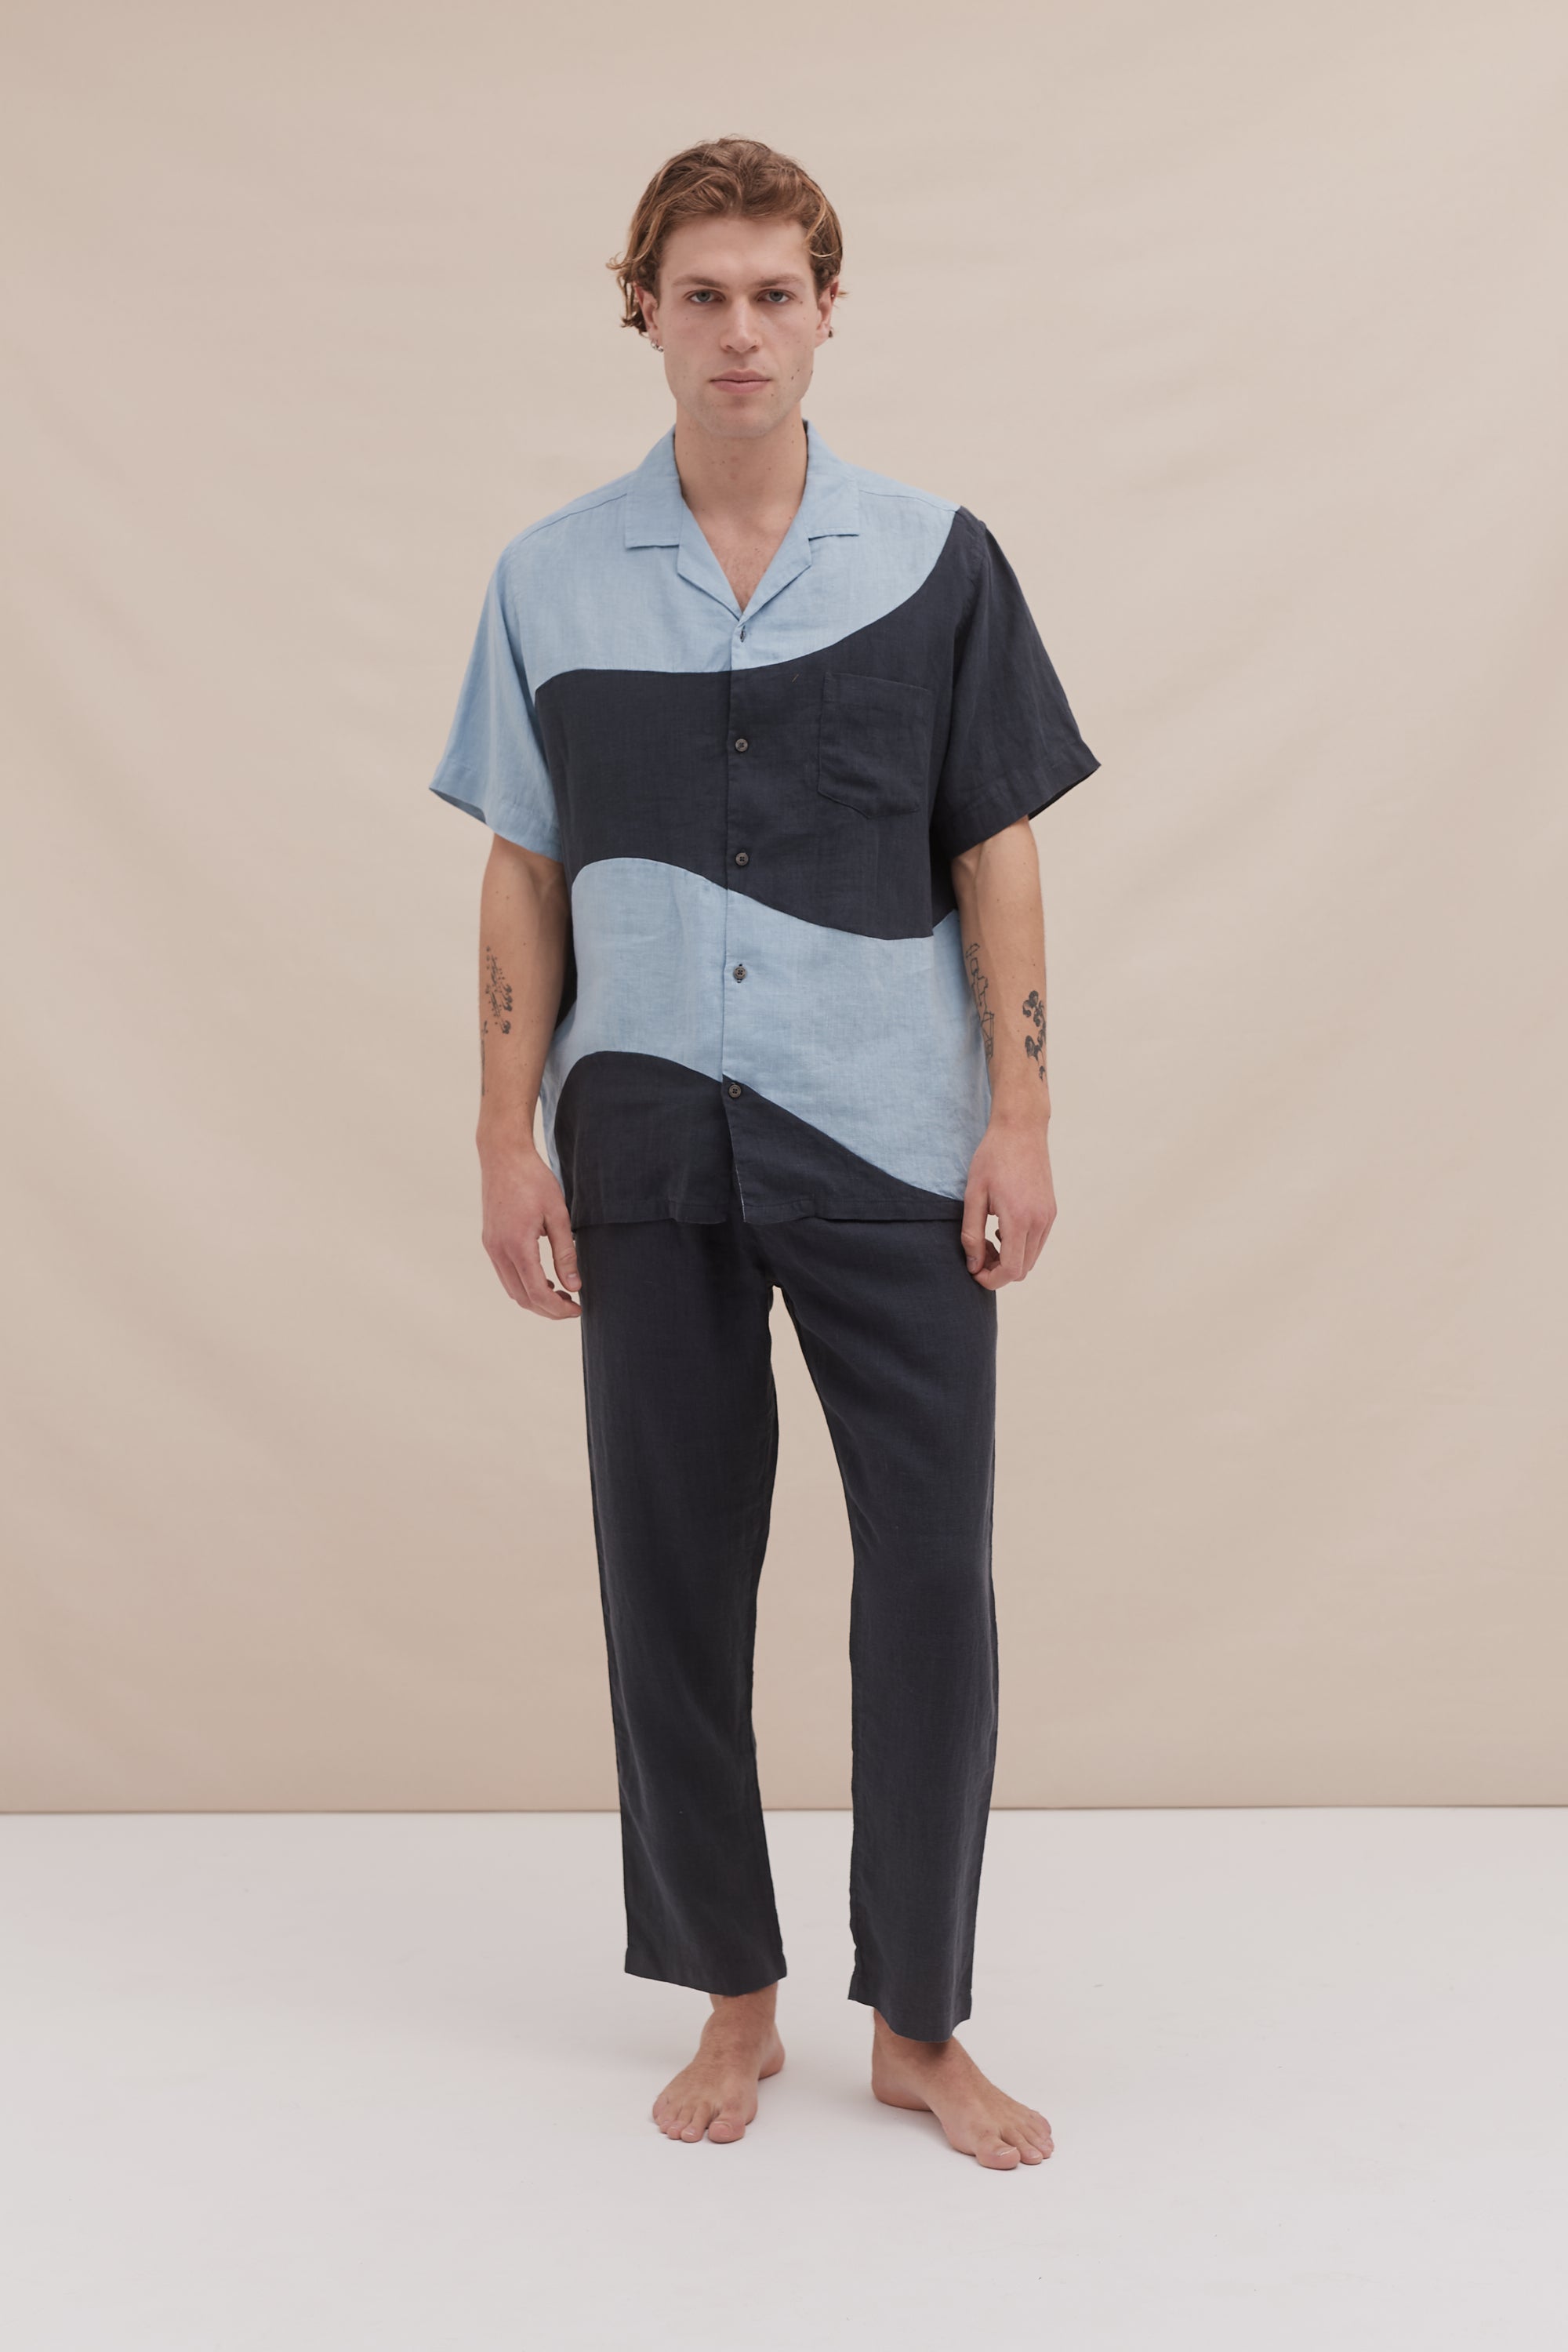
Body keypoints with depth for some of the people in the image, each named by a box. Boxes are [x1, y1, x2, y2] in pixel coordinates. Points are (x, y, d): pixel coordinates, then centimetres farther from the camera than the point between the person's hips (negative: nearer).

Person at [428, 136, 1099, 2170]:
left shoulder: (936, 562, 3)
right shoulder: (551, 580, 6)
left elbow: (997, 858, 3)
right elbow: (523, 878, 7)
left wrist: (1021, 1118, -4)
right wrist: (509, 1137, 1)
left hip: (889, 1141, -1)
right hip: (645, 1145, 1)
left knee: (931, 1574, 0)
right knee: (672, 1573, 7)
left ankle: (918, 2020, 18)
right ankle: (734, 1995, 25)